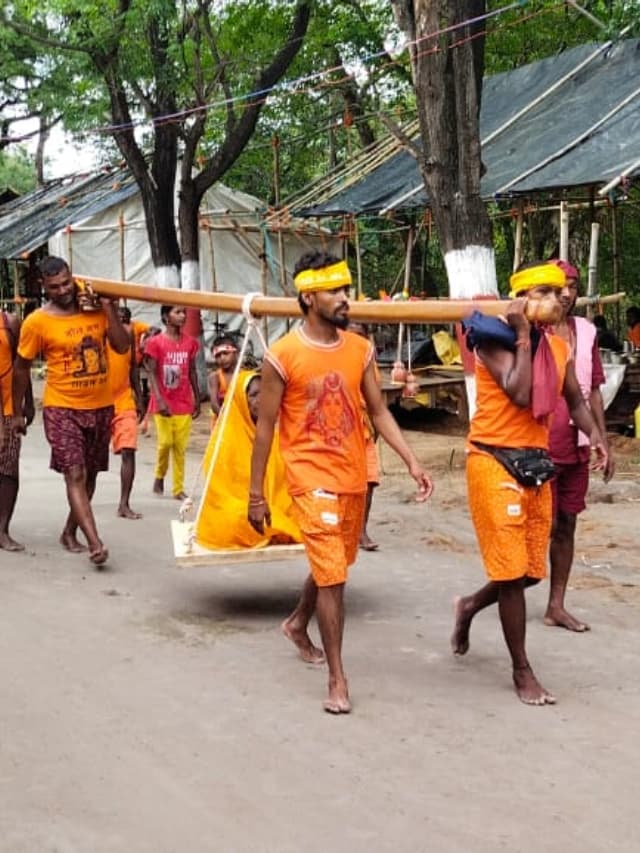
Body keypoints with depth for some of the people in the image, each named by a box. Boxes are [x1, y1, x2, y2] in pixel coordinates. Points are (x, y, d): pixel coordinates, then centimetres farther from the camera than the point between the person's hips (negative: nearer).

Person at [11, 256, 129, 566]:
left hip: (100, 407, 5)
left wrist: (109, 308, -11)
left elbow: (122, 346, -5)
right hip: (62, 409, -5)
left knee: (90, 476, 15)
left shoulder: (95, 309, 1)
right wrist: (17, 412, 4)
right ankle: (95, 543, -21)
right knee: (75, 475, -15)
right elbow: (21, 368, 1)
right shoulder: (37, 322, -9)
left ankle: (70, 532, 32)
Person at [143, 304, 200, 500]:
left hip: (184, 403, 3)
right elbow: (151, 373, -9)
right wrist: (159, 400, -18)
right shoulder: (155, 342, -6)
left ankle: (179, 489, 10)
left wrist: (197, 399, 12)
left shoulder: (190, 342, 6)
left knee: (180, 447, 3)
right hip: (163, 403, -3)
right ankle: (159, 475, 20)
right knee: (165, 442, -7)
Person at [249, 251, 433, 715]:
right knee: (332, 574, -8)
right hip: (313, 478, -6)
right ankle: (338, 679, 2)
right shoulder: (282, 356, -11)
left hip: (355, 476, 6)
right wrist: (256, 493, -5)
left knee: (334, 564, 21)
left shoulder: (361, 349, 3)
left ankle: (298, 623, 48)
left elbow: (379, 412, 6)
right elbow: (265, 427, -6)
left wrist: (412, 462, -5)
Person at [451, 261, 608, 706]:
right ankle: (522, 671, 8)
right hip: (495, 463, -7)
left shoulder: (558, 346, 9)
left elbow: (574, 401, 17)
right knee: (512, 570, -4)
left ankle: (469, 606, 41)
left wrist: (595, 435, -2)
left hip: (536, 464, 7)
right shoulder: (496, 338, -11)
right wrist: (523, 335, -18)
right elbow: (519, 394, -23)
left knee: (531, 570, 12)